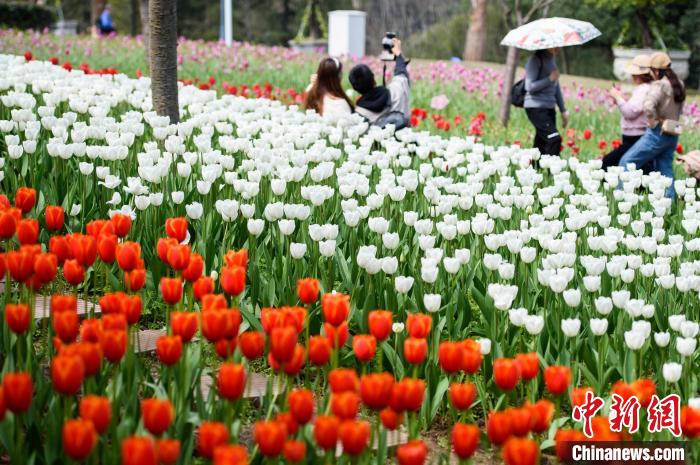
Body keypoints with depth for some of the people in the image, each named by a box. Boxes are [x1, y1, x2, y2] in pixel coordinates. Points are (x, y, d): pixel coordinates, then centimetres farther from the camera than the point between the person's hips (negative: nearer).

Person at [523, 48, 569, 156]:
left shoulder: (552, 60, 16)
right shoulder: (535, 60, -8)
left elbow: (556, 87, 23)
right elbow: (530, 87, -14)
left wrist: (563, 110, 21)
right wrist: (550, 79, -18)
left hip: (549, 108, 8)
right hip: (536, 107, -8)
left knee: (541, 144, 6)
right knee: (554, 139, -20)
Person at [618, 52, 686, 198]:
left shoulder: (659, 85, -16)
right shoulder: (679, 85, 10)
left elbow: (648, 106, -31)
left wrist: (653, 122, -17)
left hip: (657, 133, -8)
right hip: (672, 135, 8)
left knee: (627, 162, -1)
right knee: (665, 170, 13)